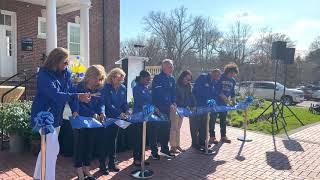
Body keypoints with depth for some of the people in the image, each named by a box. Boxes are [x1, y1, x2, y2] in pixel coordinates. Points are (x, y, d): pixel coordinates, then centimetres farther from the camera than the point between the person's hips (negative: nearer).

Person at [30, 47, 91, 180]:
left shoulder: (66, 73, 2)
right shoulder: (44, 75, -20)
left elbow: (71, 90, -1)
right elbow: (56, 95, -33)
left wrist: (75, 110, -12)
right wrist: (78, 97, -41)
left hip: (56, 116, 8)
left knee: (48, 148, 17)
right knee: (53, 148, -11)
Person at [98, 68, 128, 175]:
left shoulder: (123, 88, 4)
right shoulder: (106, 88, -13)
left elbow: (124, 102, 8)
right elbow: (108, 104, -20)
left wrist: (127, 112, -11)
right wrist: (119, 113, -29)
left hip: (117, 118, 5)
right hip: (107, 118, -5)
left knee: (113, 140, 13)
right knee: (105, 141, -1)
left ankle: (112, 163, 24)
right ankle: (102, 165, 11)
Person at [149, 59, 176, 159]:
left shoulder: (172, 79, 9)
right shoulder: (158, 78, -13)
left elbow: (173, 93, 12)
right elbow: (160, 94, -22)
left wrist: (174, 103, -4)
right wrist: (170, 105, -23)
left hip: (167, 109, 7)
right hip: (157, 108, -6)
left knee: (166, 129, 12)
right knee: (155, 130, 2)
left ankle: (164, 149, 26)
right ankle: (154, 151, 14)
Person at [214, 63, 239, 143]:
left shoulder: (233, 81, 7)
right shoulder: (220, 78, -13)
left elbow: (232, 92, 14)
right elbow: (218, 91, -19)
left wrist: (233, 101, 0)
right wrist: (227, 100, -22)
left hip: (224, 103, 6)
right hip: (215, 102, -6)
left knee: (223, 120, 13)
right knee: (213, 119, 1)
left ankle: (223, 136, 22)